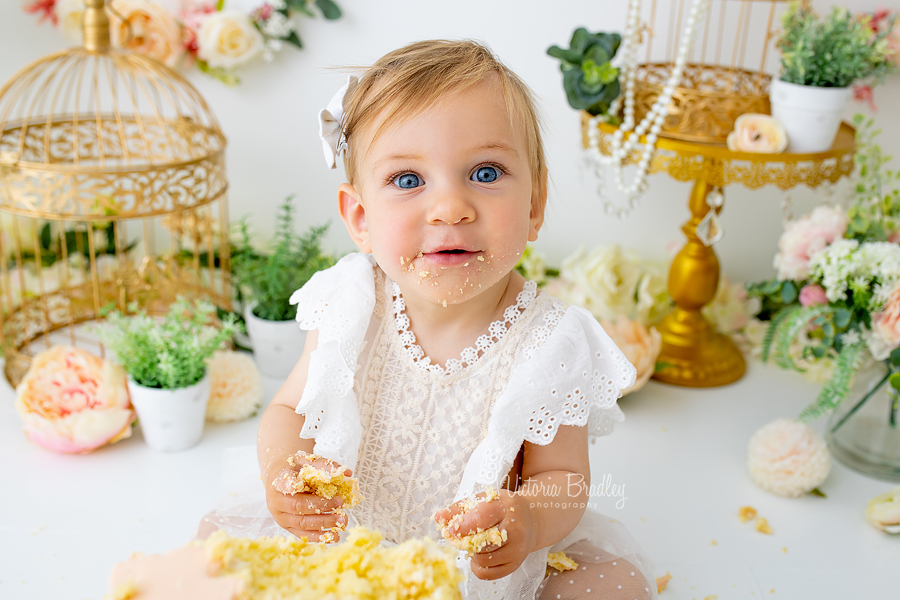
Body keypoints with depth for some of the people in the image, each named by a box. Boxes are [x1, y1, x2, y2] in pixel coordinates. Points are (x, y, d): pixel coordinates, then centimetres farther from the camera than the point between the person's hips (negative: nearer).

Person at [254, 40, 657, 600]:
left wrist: (531, 519, -36)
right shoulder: (349, 306, -16)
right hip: (347, 537, 2)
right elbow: (289, 411, -4)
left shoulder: (549, 345, -21)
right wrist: (281, 465, -27)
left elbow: (563, 479, -13)